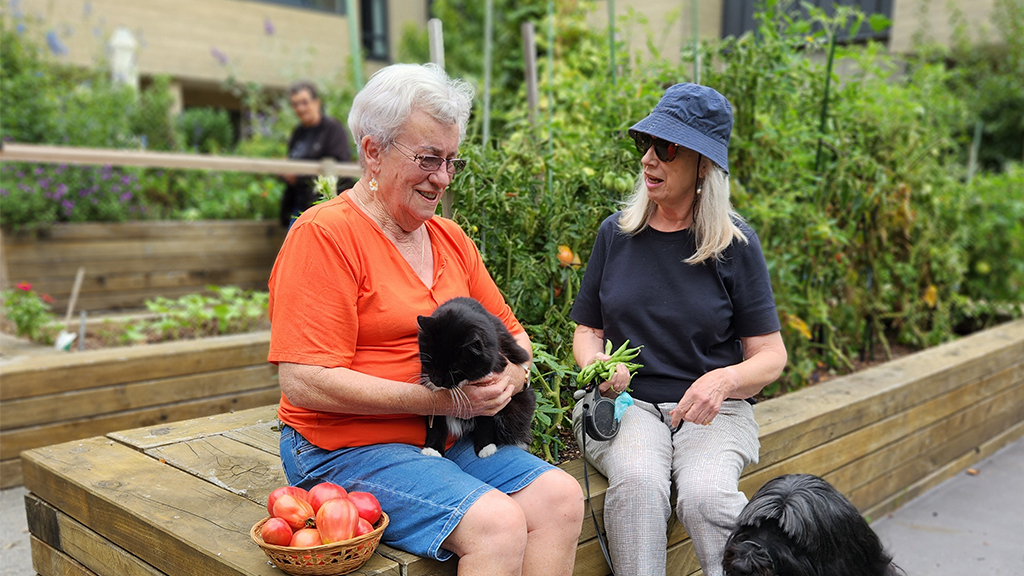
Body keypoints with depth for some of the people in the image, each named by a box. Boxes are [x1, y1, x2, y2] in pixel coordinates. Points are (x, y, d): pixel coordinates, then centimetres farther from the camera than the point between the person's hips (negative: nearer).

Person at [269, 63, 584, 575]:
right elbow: (304, 383, -18)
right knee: (497, 523, -26)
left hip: (448, 439, 7)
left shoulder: (450, 239, 13)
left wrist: (507, 378, -7)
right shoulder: (324, 235, -11)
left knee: (560, 497, -13)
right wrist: (438, 398, -18)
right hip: (347, 449, -7)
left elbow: (513, 335, 19)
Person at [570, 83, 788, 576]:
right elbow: (587, 330, 14)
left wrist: (724, 380, -19)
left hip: (712, 410, -1)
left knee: (705, 496, -30)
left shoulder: (735, 244, 0)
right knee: (637, 482, -31)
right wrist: (598, 364, -9)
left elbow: (770, 355, 2)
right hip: (625, 401, 1)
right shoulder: (616, 233, 6)